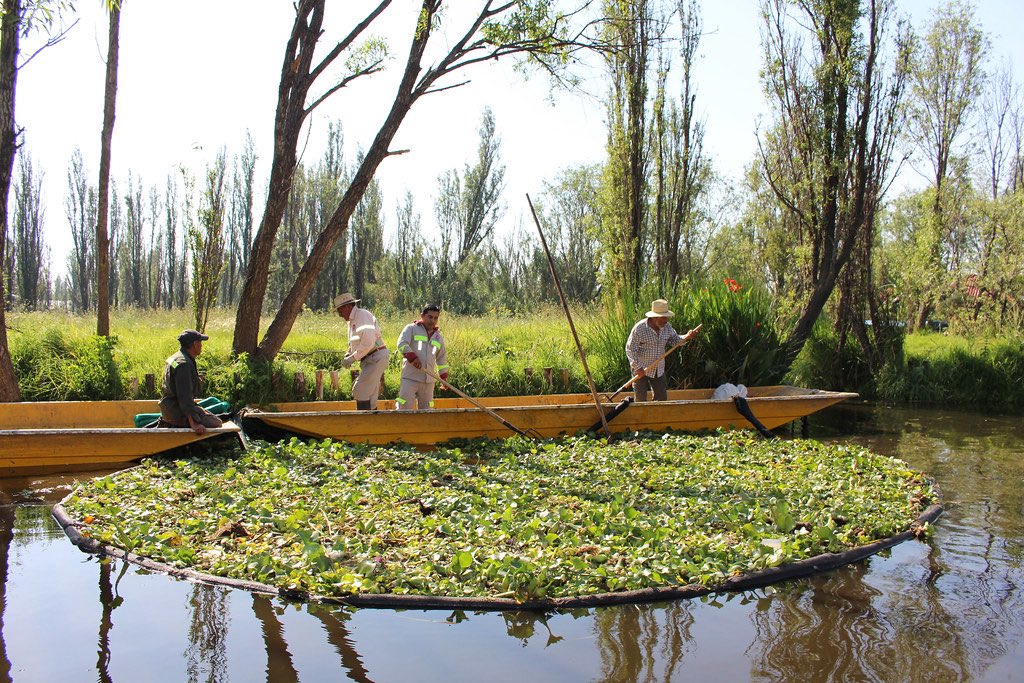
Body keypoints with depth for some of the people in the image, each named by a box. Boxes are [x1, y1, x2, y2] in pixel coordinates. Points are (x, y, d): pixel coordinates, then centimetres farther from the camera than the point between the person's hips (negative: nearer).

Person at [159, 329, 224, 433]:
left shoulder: (174, 358, 12)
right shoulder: (184, 364, -22)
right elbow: (185, 397, -27)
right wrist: (194, 424, -30)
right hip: (178, 412, -10)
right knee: (216, 423, -11)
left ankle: (167, 423, 12)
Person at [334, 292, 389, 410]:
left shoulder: (362, 315, -12)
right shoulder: (352, 320, 19)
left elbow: (368, 342, -23)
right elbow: (353, 343, 28)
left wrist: (353, 358, -18)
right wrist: (348, 354, 7)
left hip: (376, 358, -10)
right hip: (369, 360, 10)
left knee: (361, 391, -15)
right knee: (369, 397, 10)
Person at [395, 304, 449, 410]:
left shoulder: (438, 337, 19)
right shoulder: (411, 328, 4)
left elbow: (442, 358, 25)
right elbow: (402, 344, -9)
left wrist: (444, 377, 19)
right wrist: (413, 357, -23)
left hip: (429, 380, 5)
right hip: (410, 377, -5)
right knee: (404, 406, -11)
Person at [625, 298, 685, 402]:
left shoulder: (667, 327, -2)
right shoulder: (639, 328, -20)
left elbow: (675, 340, 10)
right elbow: (630, 349, -18)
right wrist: (637, 367, -22)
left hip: (659, 369, 5)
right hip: (641, 370, -5)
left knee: (662, 397, 11)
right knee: (641, 400, 2)